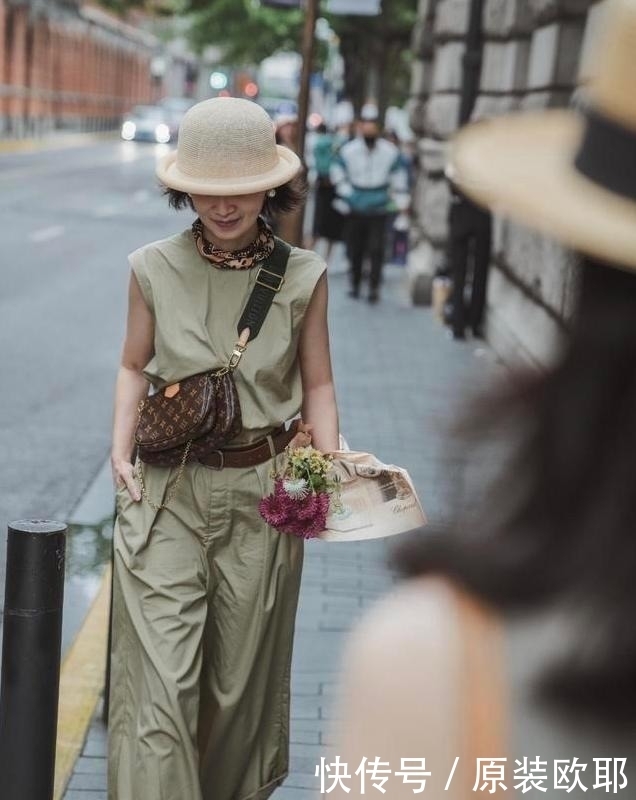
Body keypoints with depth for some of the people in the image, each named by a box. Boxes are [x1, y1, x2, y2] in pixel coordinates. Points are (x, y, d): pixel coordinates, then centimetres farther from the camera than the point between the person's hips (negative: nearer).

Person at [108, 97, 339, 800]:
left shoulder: (302, 276, -3)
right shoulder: (154, 269, -3)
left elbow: (317, 384, 4)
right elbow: (134, 367, 9)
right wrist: (120, 452, -4)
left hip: (262, 493, 1)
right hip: (166, 489, 0)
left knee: (240, 673, 13)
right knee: (159, 674, -5)